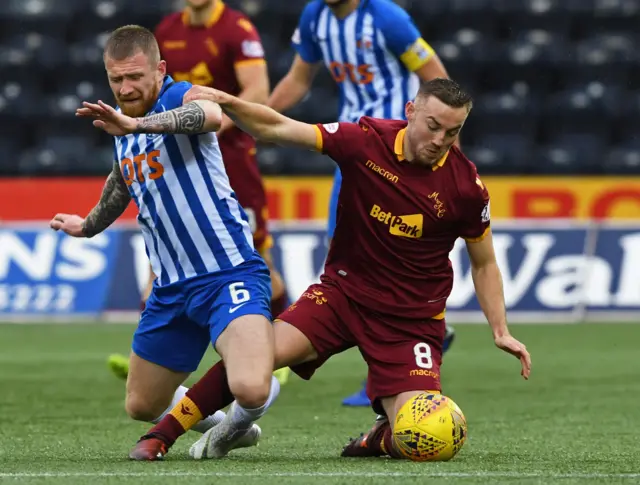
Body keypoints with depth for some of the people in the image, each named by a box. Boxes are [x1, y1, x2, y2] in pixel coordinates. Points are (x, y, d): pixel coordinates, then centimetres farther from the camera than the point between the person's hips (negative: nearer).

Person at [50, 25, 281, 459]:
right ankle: (226, 423, 43)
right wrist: (88, 225, 51)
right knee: (142, 405, 16)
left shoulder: (180, 98, -13)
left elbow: (211, 115, -41)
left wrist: (136, 124, -53)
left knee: (250, 388, -29)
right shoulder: (121, 124, 12)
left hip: (229, 273, -8)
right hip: (172, 288, 8)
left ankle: (239, 421, 8)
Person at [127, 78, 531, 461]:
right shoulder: (367, 141, -11)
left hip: (412, 318, 0)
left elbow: (484, 263, 6)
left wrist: (501, 331, -1)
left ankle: (380, 439, 21)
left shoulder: (467, 186, -10)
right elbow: (277, 129, -11)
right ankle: (163, 435, 0)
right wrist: (225, 102, -27)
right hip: (343, 290, 1)